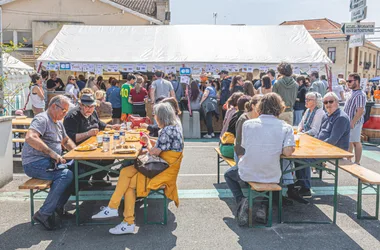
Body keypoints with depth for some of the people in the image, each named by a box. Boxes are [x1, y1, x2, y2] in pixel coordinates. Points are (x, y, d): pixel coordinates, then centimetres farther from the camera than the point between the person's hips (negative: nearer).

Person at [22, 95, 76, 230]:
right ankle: (43, 214, -22)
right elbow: (30, 138, -29)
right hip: (35, 163, -9)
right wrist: (52, 153, -32)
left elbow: (66, 141, 31)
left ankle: (58, 206, 2)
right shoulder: (42, 119, -12)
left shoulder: (58, 123, 19)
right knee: (66, 175, -28)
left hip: (51, 162, 9)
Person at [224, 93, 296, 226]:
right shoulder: (286, 127, -6)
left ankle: (241, 201, 6)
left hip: (248, 174, -1)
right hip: (272, 177, 1)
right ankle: (261, 205, 17)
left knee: (228, 174, 31)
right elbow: (287, 152, -15)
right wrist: (277, 149, 7)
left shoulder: (248, 124, -4)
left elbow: (245, 146, 6)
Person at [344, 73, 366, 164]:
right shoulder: (353, 93, 12)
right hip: (348, 122, 9)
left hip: (355, 123, -9)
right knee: (349, 142, 16)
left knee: (356, 142, -1)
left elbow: (360, 111, -23)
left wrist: (352, 123, -23)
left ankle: (357, 163, 7)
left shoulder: (360, 95, -18)